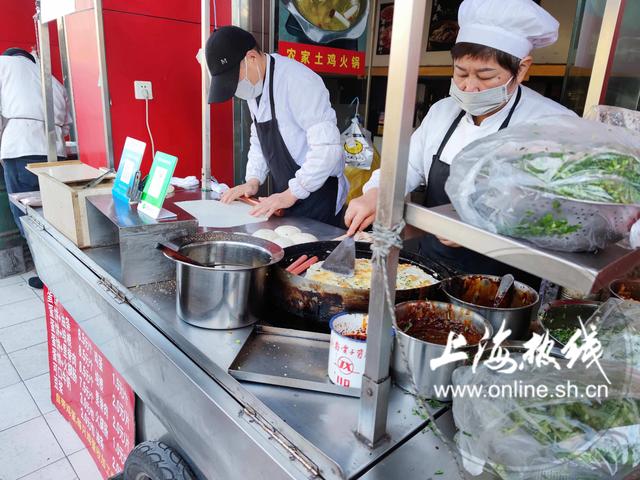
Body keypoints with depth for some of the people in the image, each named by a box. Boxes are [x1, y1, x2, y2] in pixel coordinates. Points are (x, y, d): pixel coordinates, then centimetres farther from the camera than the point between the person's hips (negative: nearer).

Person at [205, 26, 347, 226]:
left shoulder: (298, 81, -20)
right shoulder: (254, 83, 5)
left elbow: (327, 147, -25)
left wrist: (291, 194, -21)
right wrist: (253, 180, 3)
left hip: (316, 198, -7)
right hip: (285, 197, 7)